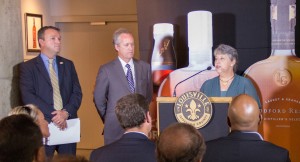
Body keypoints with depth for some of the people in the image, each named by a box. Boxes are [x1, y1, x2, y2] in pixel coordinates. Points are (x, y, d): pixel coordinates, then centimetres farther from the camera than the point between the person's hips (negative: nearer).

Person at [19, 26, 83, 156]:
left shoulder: (68, 64, 13)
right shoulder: (27, 67, 0)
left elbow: (77, 93, 7)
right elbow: (28, 97, -11)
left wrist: (66, 112, -12)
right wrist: (53, 115, -17)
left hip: (67, 125, 4)